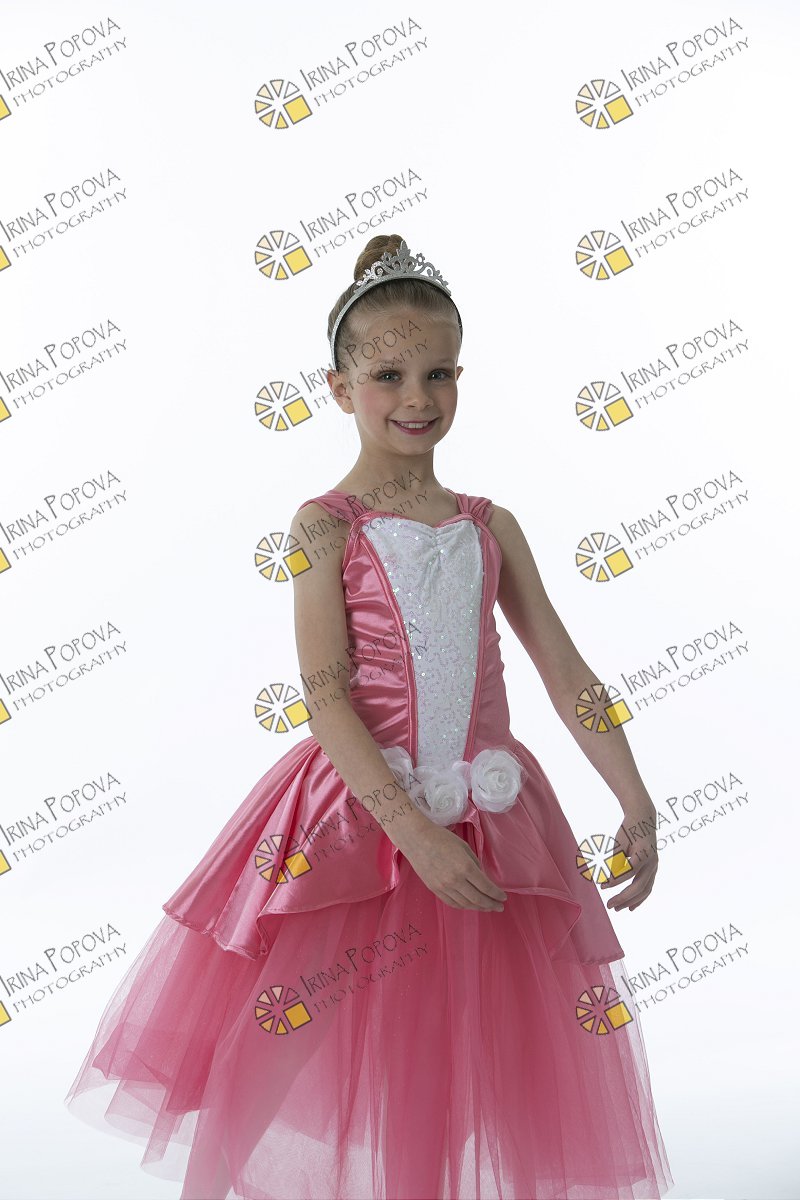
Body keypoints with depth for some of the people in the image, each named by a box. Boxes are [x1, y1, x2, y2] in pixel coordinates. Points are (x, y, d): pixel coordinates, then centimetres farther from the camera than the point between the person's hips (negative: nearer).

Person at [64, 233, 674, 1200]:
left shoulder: (491, 526, 7)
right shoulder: (326, 527, -5)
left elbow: (563, 668, 5)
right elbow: (325, 695, -12)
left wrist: (638, 806, -2)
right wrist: (414, 830, -20)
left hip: (489, 824, 4)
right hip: (360, 821, -3)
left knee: (479, 1069, 13)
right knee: (348, 1072, 7)